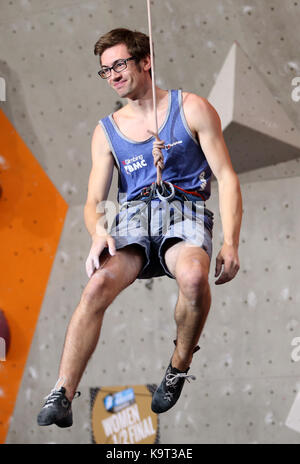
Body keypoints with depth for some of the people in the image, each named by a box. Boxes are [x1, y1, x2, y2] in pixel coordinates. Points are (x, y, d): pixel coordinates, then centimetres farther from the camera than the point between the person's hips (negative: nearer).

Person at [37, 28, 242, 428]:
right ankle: (61, 397, -33)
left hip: (186, 211, -2)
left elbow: (227, 178, 2)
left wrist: (231, 244, -11)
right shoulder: (107, 131, 16)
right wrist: (98, 233, -14)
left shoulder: (192, 109, 6)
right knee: (99, 284, -30)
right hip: (133, 216, 2)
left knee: (194, 275, -37)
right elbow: (93, 201, 12)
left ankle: (180, 365, -10)